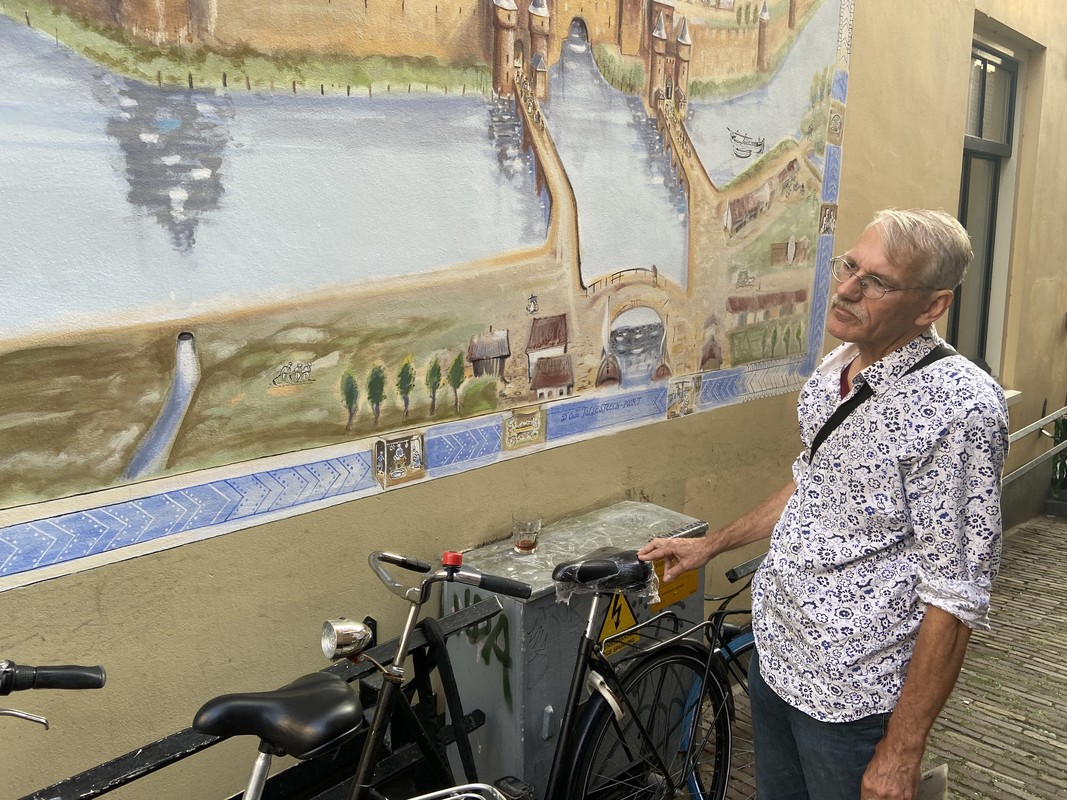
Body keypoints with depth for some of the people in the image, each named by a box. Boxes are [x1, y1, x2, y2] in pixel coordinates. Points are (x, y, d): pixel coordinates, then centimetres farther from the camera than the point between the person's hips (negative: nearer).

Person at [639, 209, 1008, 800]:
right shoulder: (834, 369, 2)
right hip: (775, 649, 8)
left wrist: (902, 751, -18)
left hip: (851, 693, -7)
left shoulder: (959, 407, -23)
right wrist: (710, 545, 19)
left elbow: (955, 598, -21)